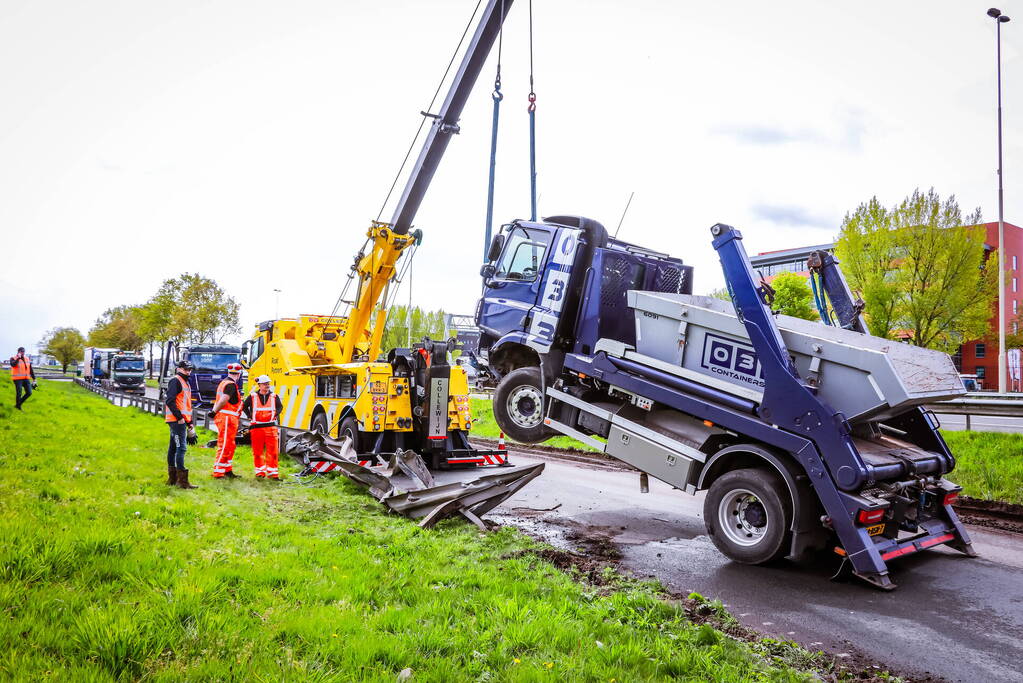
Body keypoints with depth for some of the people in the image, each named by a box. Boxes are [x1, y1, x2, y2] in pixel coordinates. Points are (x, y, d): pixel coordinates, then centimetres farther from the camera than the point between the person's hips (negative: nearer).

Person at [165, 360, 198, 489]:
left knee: (173, 447, 13)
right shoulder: (175, 381, -8)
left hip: (182, 419, 10)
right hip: (177, 420, -10)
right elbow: (170, 401, -18)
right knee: (181, 447, -14)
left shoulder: (185, 382, 22)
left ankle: (172, 478, 20)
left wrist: (190, 422, 23)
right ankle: (182, 480, -16)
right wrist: (179, 417, -20)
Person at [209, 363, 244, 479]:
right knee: (224, 446, -8)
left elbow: (218, 400, 18)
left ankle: (227, 470, 23)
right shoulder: (232, 385, -14)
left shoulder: (223, 382, 18)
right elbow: (223, 400, -21)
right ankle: (218, 472, -6)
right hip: (227, 418, -10)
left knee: (230, 446, 16)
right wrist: (214, 411, -11)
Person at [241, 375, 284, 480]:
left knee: (272, 450, -5)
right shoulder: (252, 396, 3)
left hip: (271, 426, 0)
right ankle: (260, 471, 17)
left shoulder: (274, 396, 6)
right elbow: (244, 406, 15)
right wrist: (250, 416, 4)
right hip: (256, 426, 0)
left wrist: (275, 414, -2)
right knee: (257, 451, 6)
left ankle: (272, 472, 0)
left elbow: (280, 407, 16)